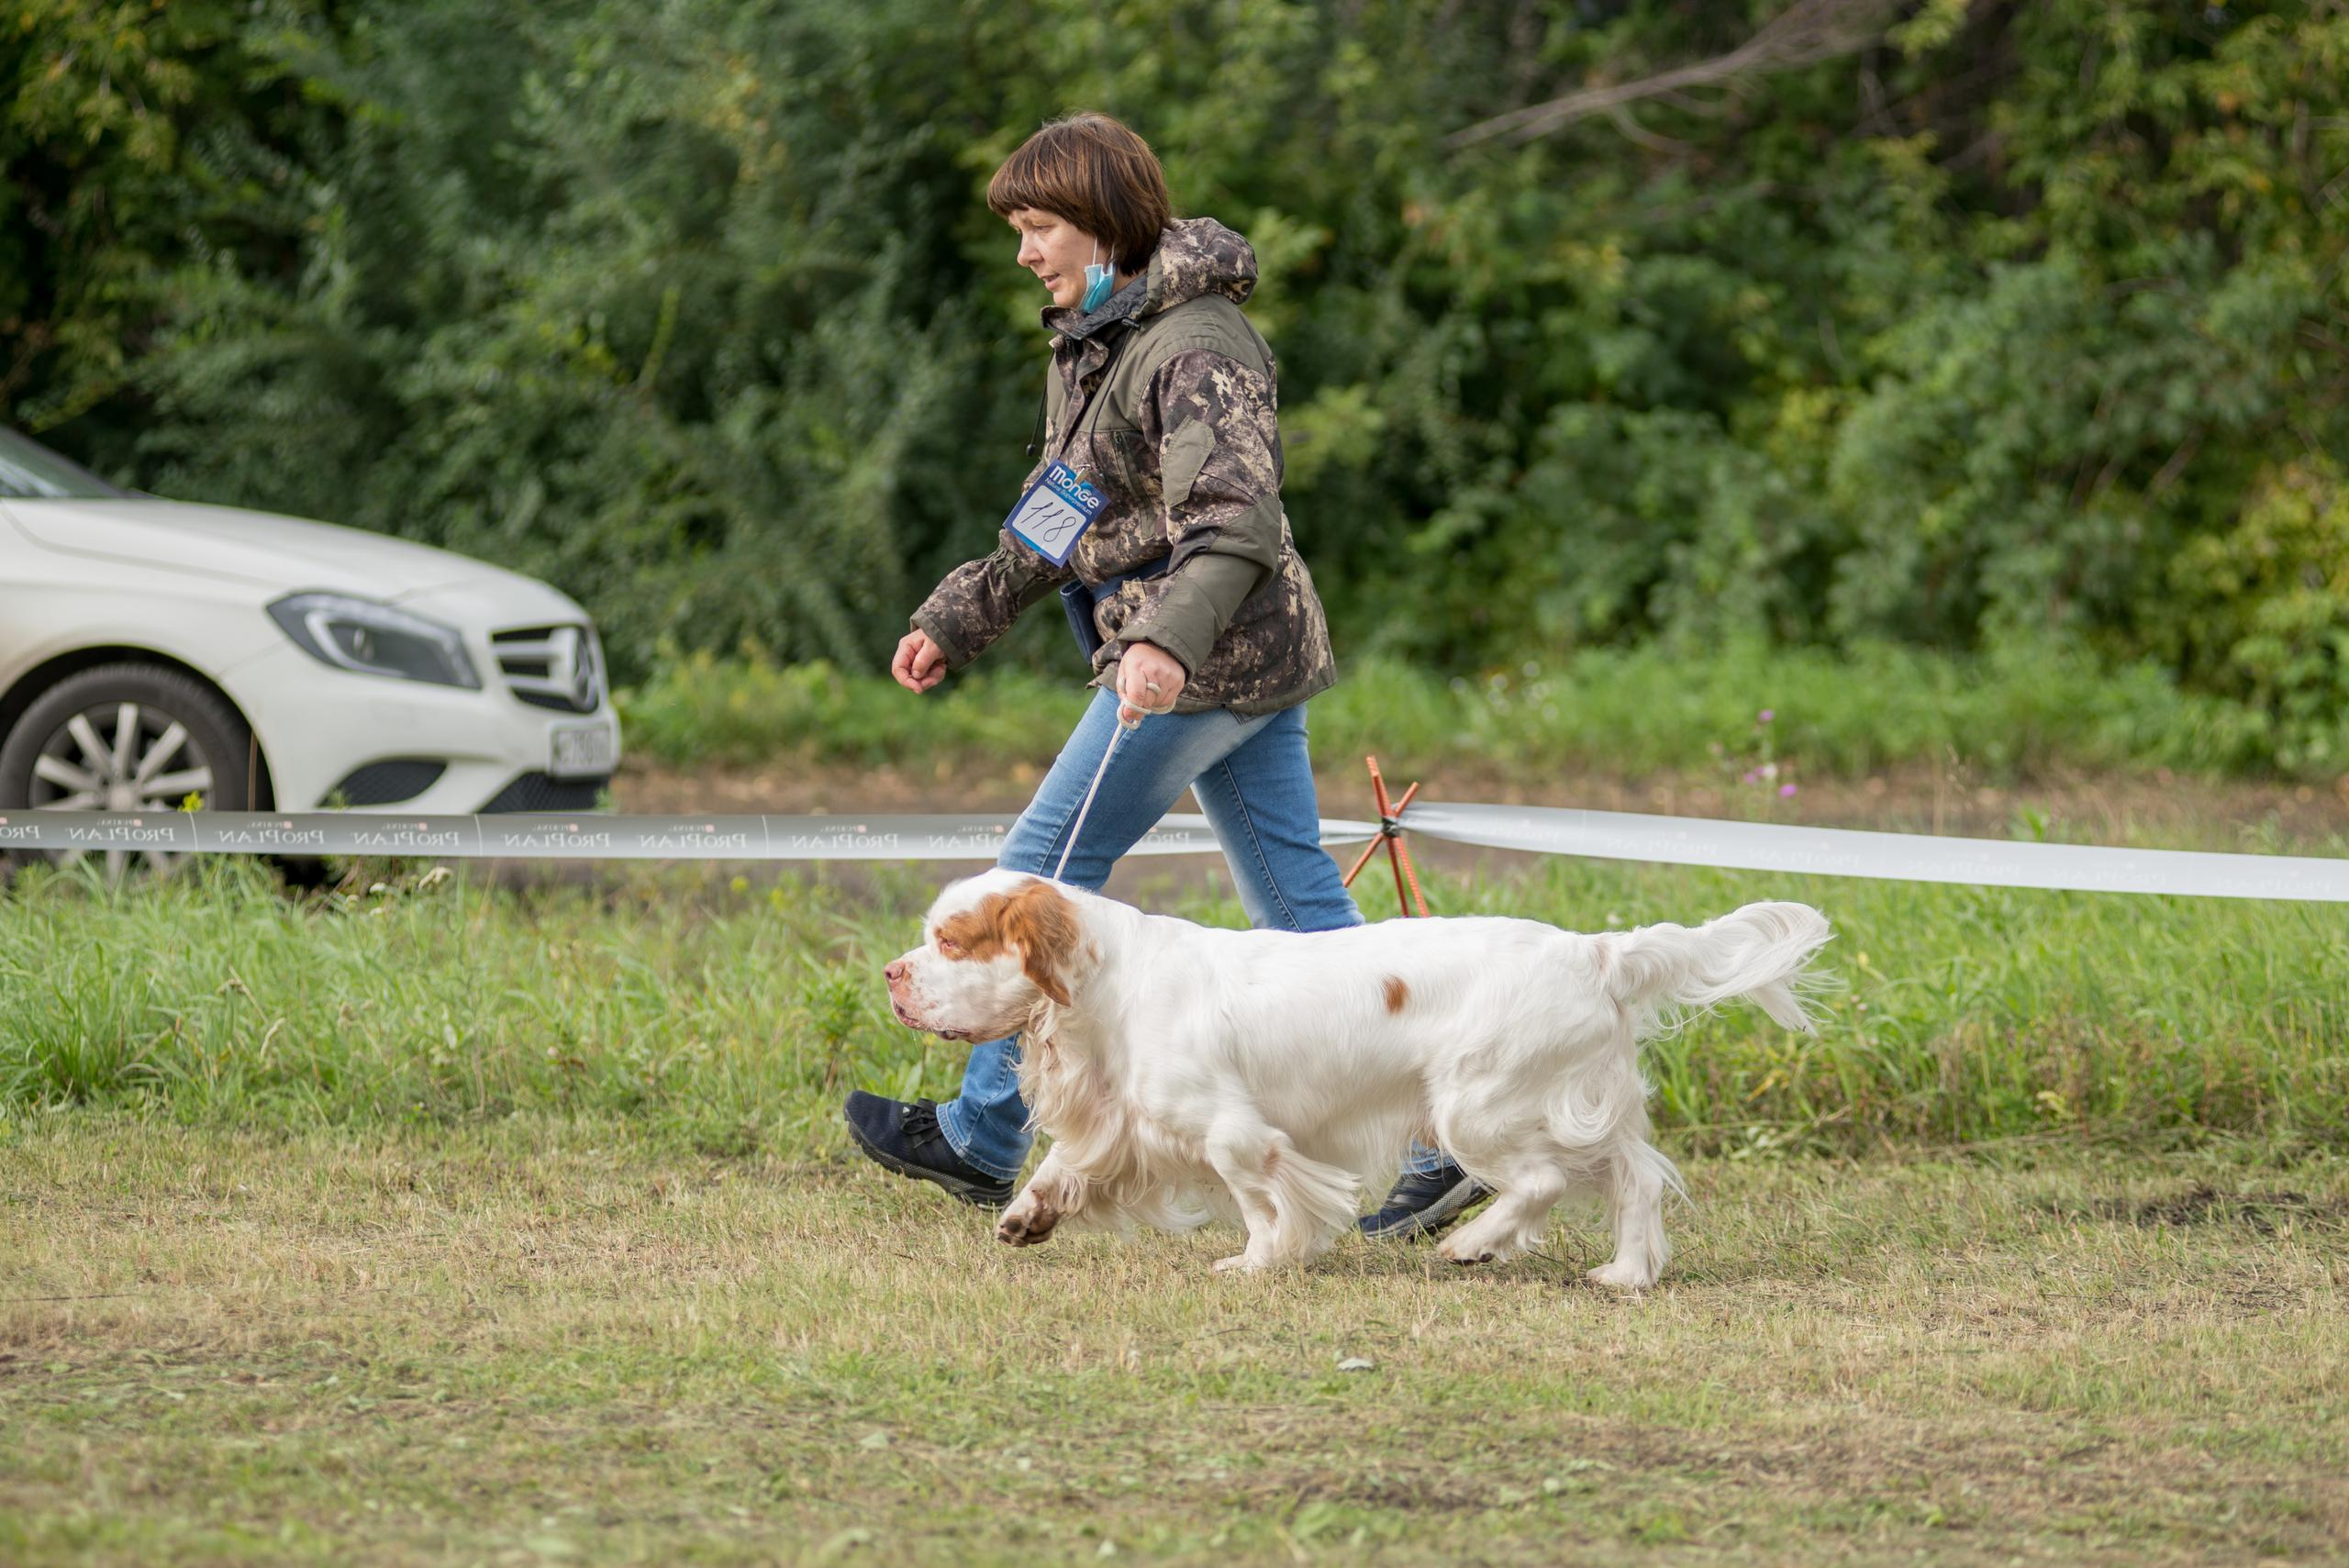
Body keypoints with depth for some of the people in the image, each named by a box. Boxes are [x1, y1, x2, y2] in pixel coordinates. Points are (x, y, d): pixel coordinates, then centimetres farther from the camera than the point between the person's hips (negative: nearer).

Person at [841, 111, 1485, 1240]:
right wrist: (955, 621, 19)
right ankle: (1436, 1147, 4)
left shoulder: (1193, 347, -17)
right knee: (1303, 912, 6)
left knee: (1042, 872, -2)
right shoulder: (1093, 339, 15)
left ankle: (981, 1139, 7)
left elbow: (1236, 525, -29)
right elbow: (1054, 520, 25)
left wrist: (1170, 640, -43)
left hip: (1208, 666, -10)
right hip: (1246, 666, 10)